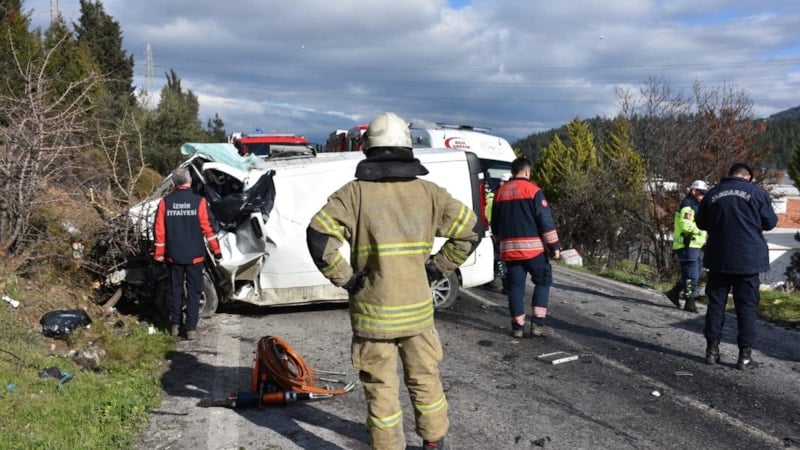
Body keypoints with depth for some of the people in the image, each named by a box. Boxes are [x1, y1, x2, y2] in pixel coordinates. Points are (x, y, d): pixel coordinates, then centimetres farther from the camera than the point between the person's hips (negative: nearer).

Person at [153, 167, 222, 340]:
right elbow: (207, 227, -8)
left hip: (174, 255, 2)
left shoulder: (165, 202, -3)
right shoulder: (199, 201, -10)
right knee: (194, 291, 4)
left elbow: (159, 230, -1)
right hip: (194, 255, -2)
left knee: (175, 289, 15)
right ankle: (191, 328, 3)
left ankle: (175, 325, 21)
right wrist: (216, 249, 2)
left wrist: (159, 254, 8)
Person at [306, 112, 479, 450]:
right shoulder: (427, 192, 1)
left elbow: (318, 235, -18)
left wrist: (345, 279, -8)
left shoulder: (355, 192, -7)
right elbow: (470, 230, 3)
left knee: (381, 387, 9)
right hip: (417, 308, 3)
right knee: (425, 378, 20)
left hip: (372, 311, -3)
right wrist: (435, 269, 6)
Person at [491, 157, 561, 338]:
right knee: (543, 281, 9)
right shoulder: (533, 190, -7)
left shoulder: (500, 192, 11)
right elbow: (546, 221, -10)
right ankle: (538, 323, 2)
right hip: (533, 248, -5)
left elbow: (495, 225, 19)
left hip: (509, 249, 5)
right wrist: (554, 245, -6)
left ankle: (517, 326, 11)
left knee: (515, 286, 9)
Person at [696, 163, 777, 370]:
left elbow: (701, 223, 10)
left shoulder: (712, 194, 2)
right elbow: (770, 222, 0)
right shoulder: (757, 193, -5)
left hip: (718, 259, 2)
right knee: (746, 307, 4)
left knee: (716, 304, 10)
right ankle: (745, 355, 5)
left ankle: (712, 350, 11)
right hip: (748, 260, -2)